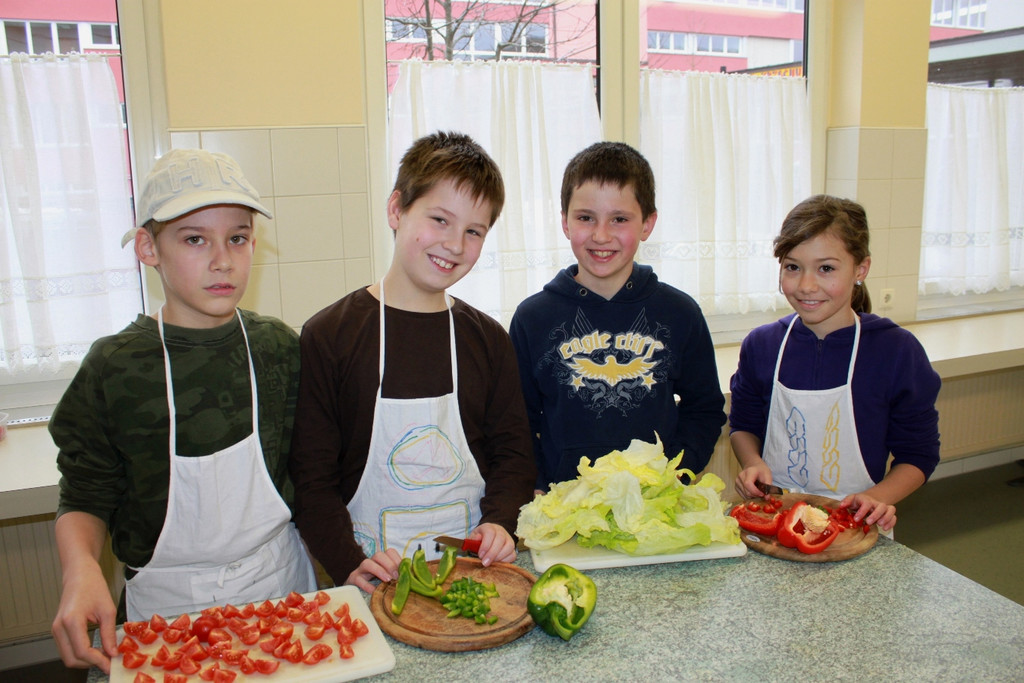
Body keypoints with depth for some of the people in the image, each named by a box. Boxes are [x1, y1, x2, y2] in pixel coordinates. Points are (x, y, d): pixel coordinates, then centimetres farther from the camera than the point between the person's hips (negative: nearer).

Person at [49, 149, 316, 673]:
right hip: (165, 603, -1)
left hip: (279, 582, 2)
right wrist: (81, 571, -23)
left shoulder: (279, 349, -6)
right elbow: (85, 498, -5)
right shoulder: (113, 368, -11)